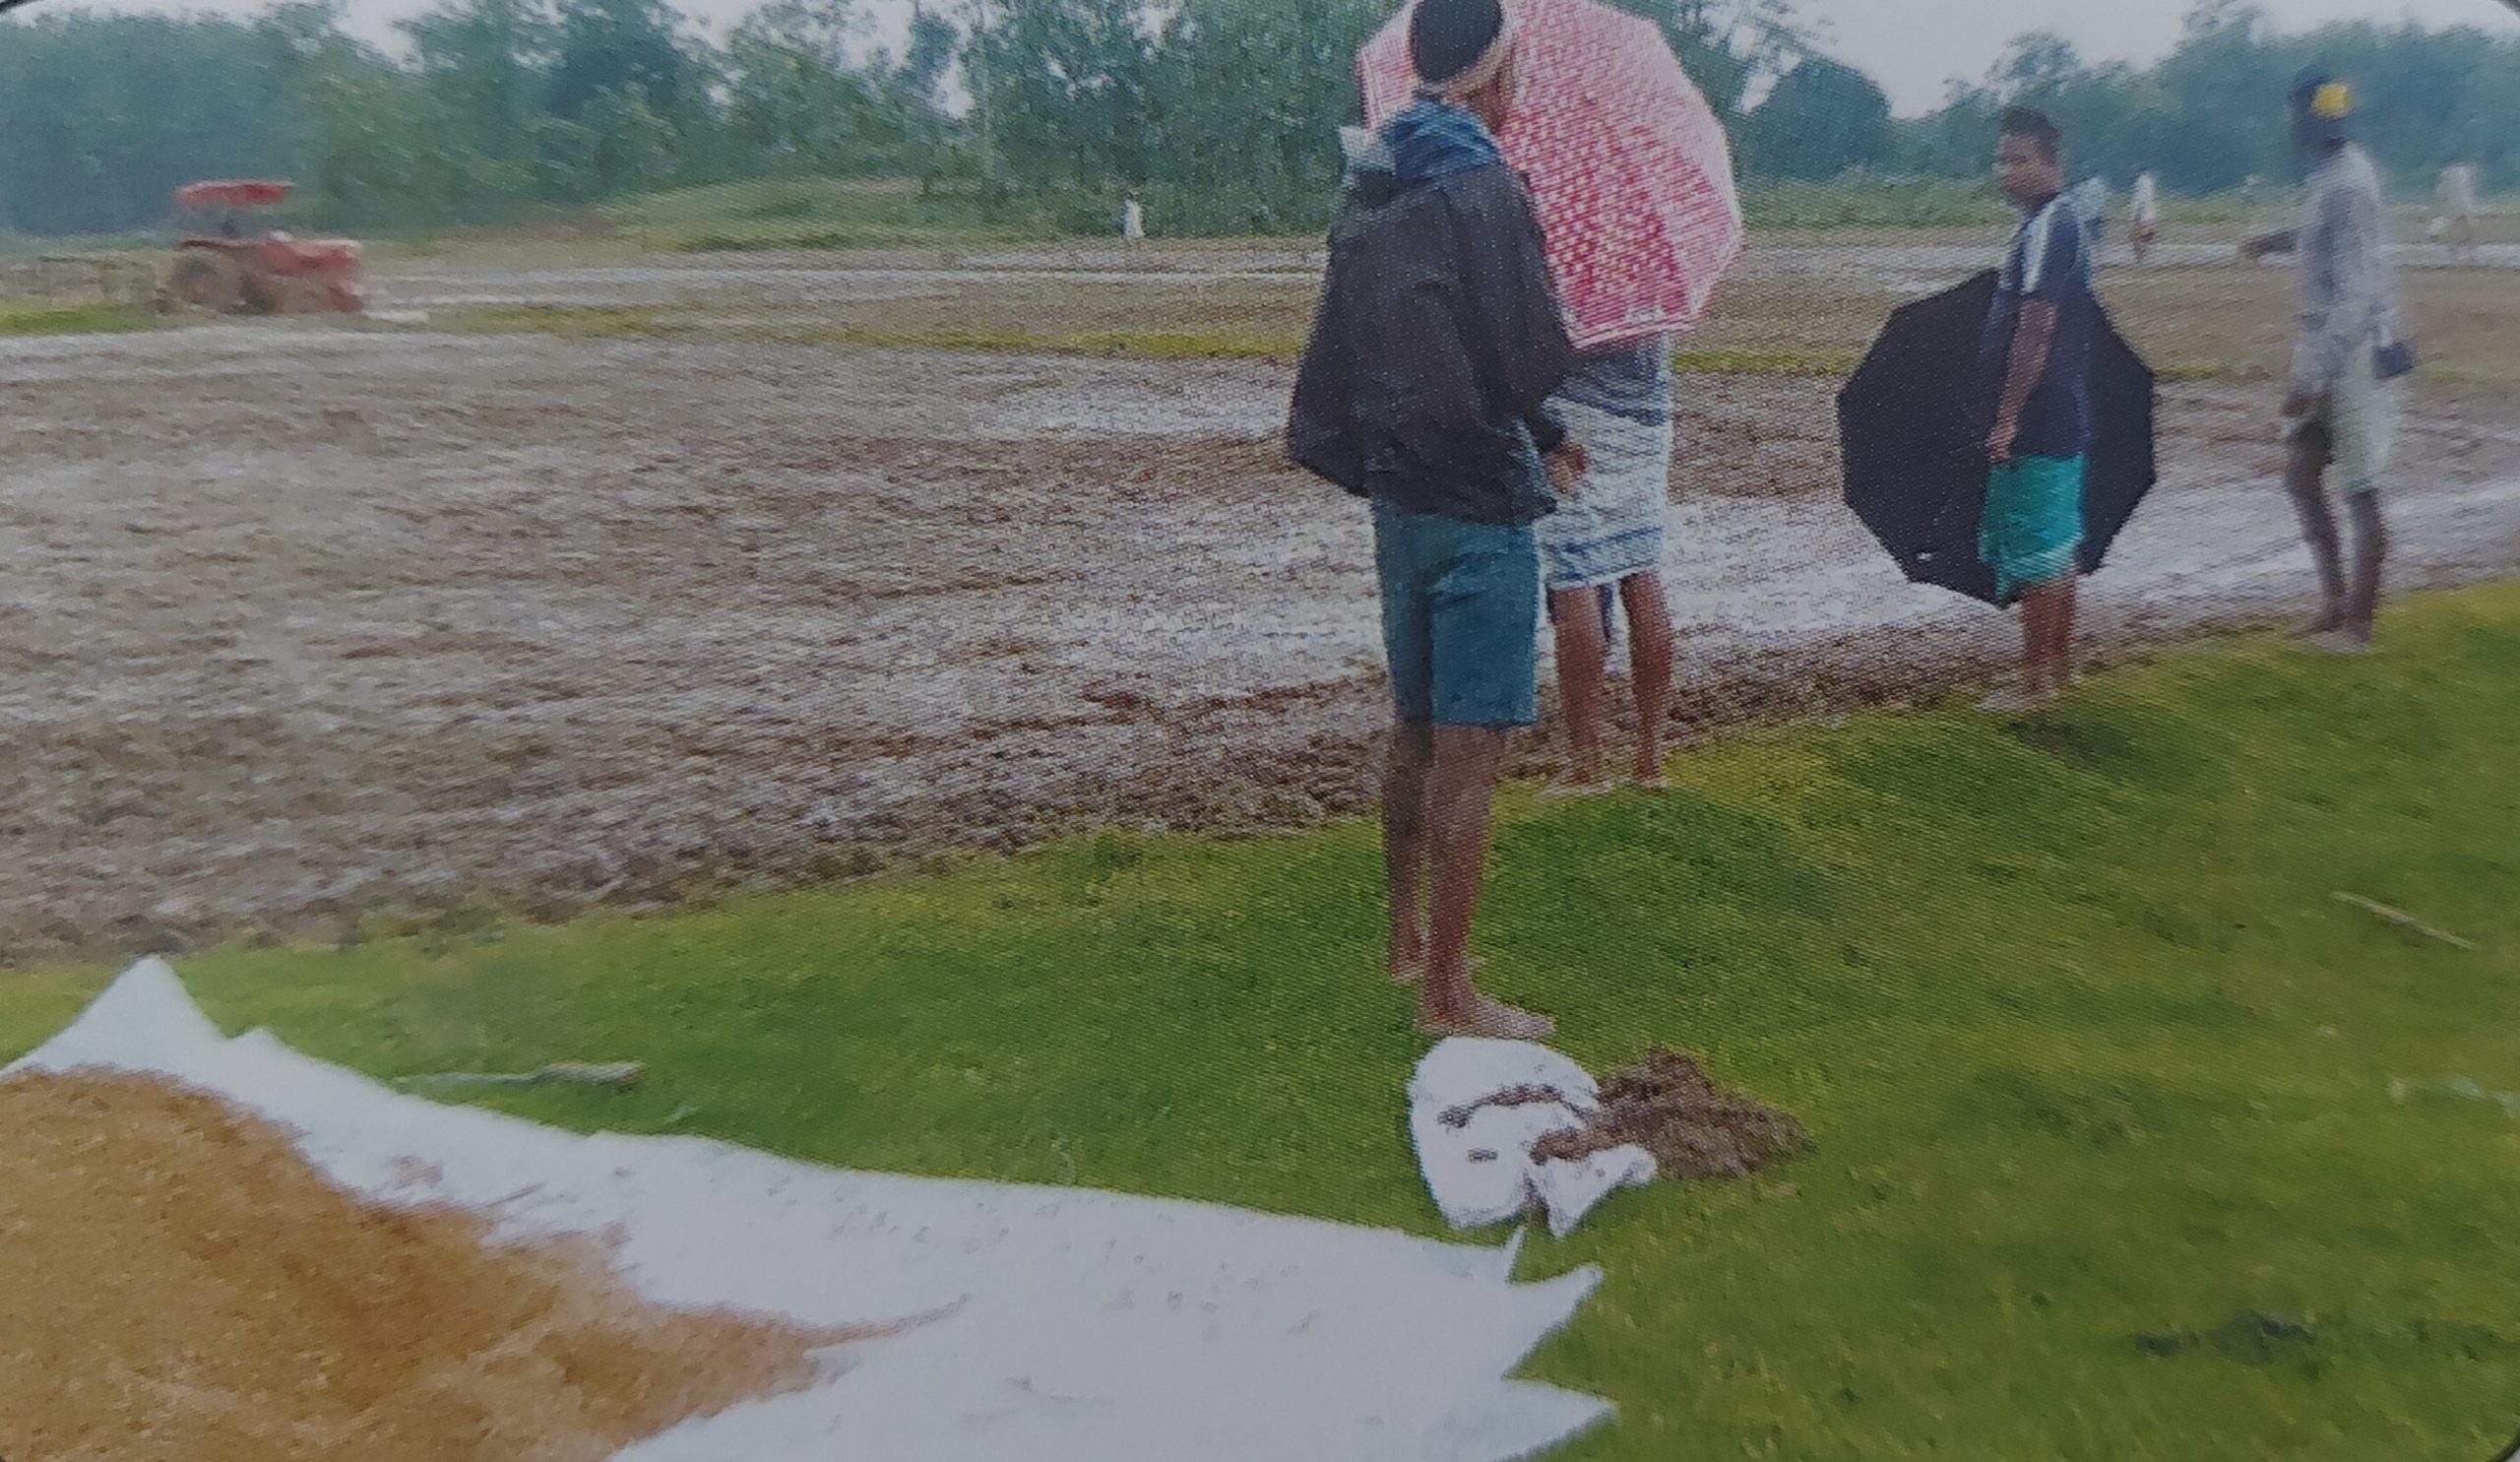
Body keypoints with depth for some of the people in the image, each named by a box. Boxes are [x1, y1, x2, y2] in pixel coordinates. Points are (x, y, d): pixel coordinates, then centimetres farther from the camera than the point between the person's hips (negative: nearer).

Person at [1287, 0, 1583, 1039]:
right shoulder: (1482, 184, -14)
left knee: (1414, 736, 19)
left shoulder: (1369, 194, 10)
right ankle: (1448, 994, 7)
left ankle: (1407, 938, 33)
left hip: (1400, 503, 8)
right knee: (1469, 756, -2)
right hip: (1478, 507, -8)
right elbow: (1536, 360, -19)